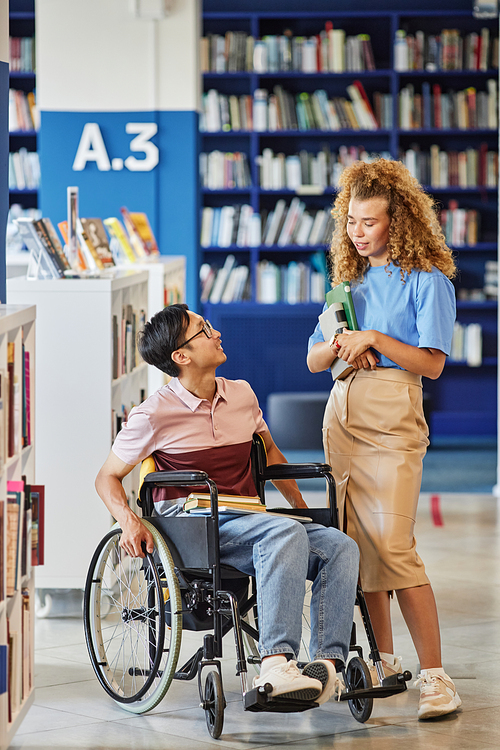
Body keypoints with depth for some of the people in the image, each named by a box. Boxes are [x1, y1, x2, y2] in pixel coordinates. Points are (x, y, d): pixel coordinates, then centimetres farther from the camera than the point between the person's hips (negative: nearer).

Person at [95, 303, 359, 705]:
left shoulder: (242, 394, 15)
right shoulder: (155, 414, -1)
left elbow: (270, 452, 32)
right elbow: (108, 477, 6)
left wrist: (301, 505, 22)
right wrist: (128, 519, -13)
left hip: (247, 520, 6)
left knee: (341, 546, -19)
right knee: (285, 533, -35)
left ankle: (327, 661, -32)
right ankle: (275, 665, -45)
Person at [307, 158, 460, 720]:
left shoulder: (427, 279, -1)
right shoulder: (349, 278, 18)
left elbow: (432, 362, -8)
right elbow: (313, 359, 17)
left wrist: (373, 338, -15)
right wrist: (338, 346, -4)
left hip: (392, 420, -6)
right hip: (342, 413, 6)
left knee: (393, 546, -15)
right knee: (356, 544, 4)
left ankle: (433, 675, -13)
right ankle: (385, 663, 15)